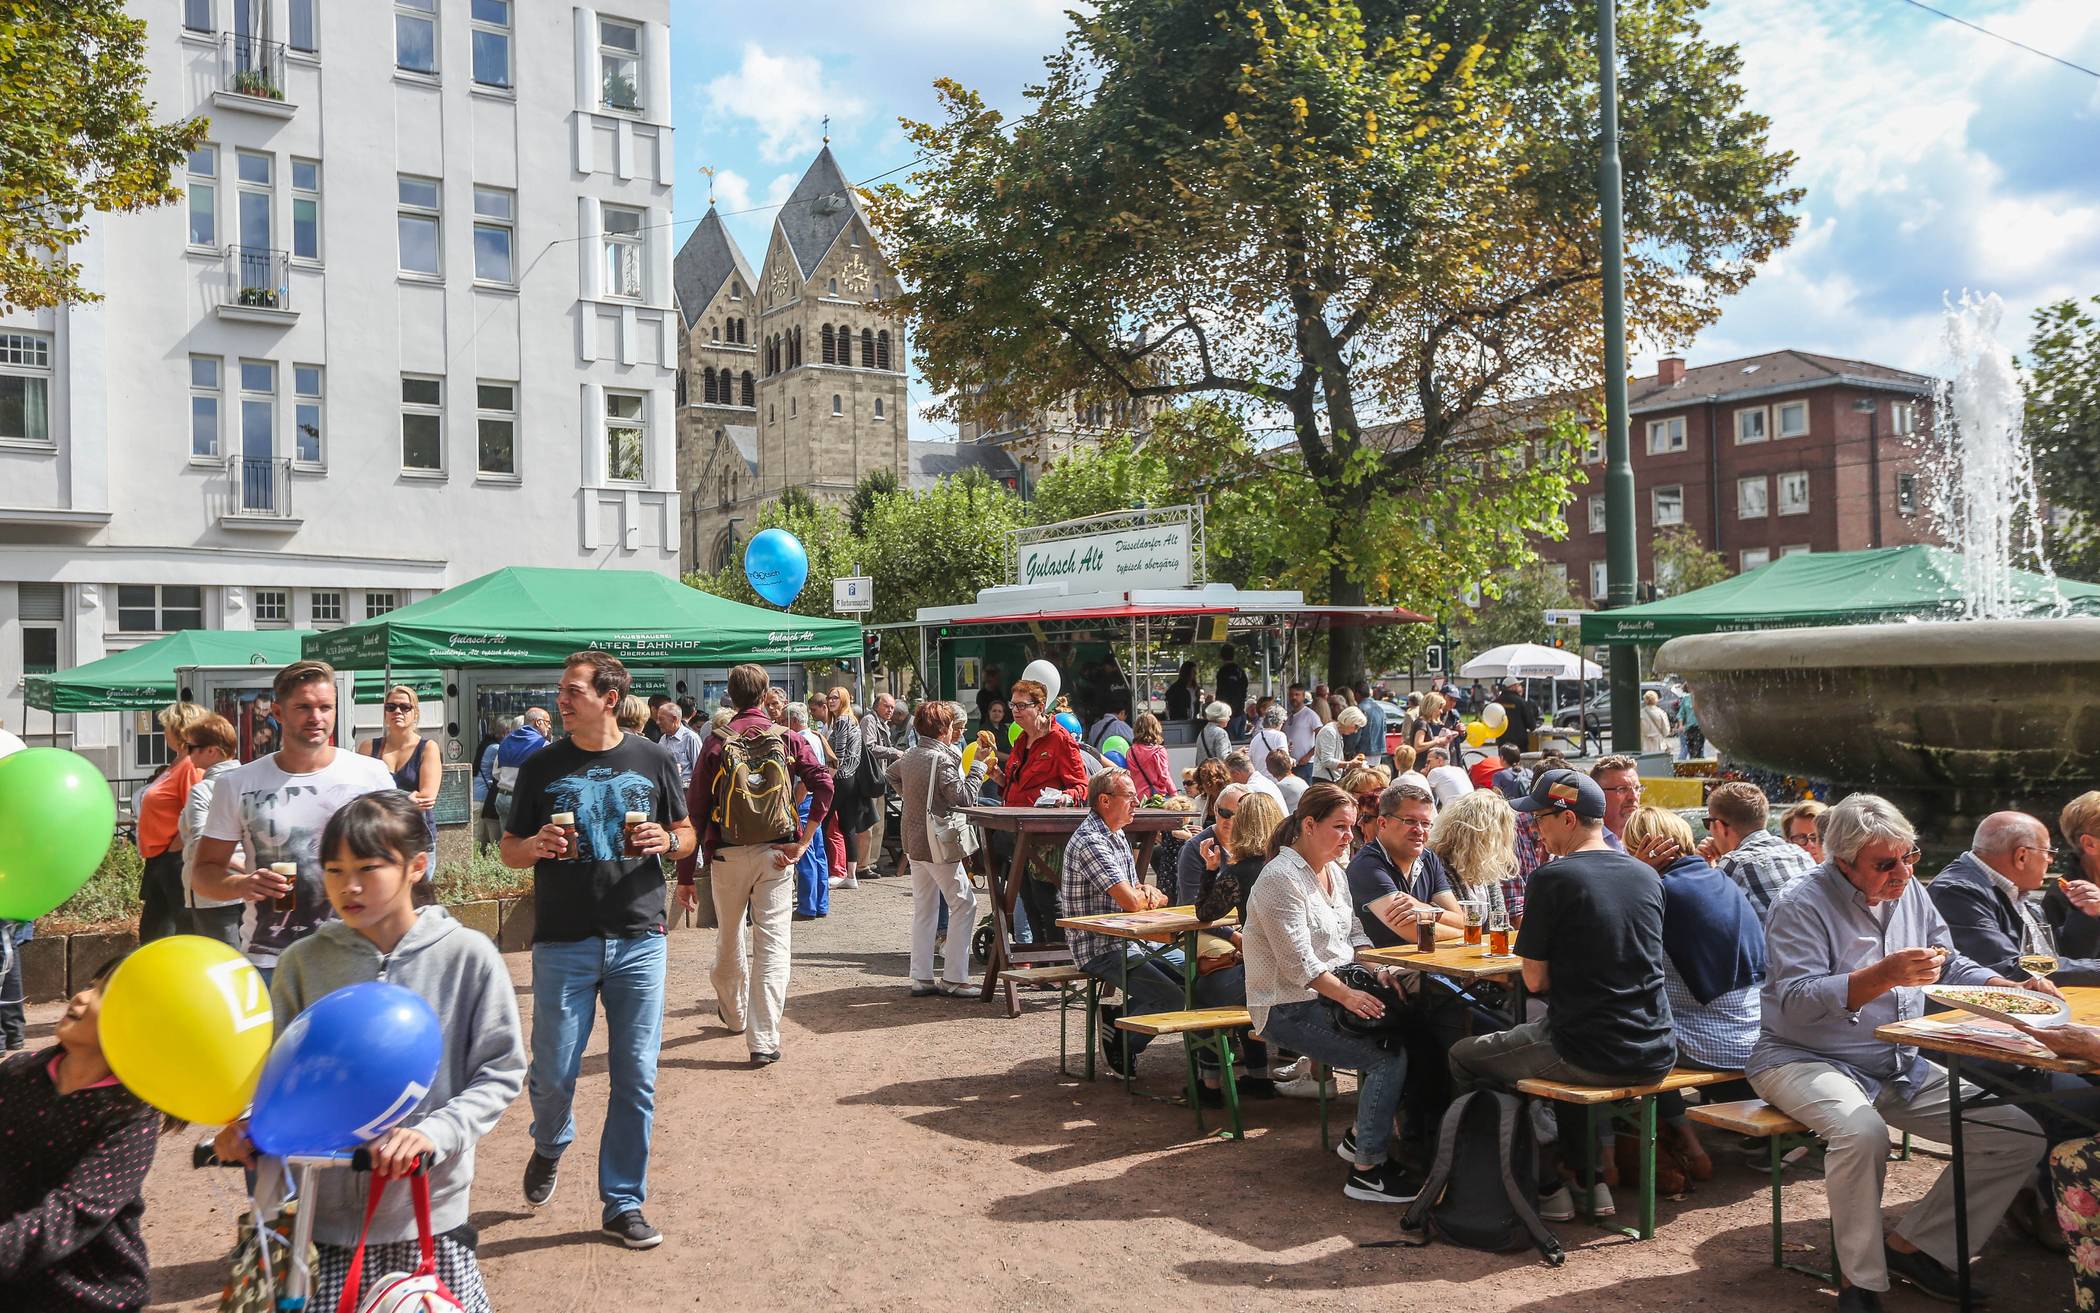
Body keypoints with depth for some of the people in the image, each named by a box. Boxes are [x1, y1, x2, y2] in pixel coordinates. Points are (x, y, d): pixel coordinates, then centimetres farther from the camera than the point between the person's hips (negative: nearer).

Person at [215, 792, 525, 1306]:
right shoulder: (304, 962, -1)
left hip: (429, 1206, -1)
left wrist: (433, 1134, -17)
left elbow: (500, 1071, -4)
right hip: (323, 1210, 1)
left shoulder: (468, 956, -5)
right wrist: (247, 1123, -13)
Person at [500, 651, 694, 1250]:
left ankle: (623, 1203, 18)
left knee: (635, 1079, 3)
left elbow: (687, 835, 12)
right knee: (553, 1076, 1)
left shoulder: (653, 760, 4)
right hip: (562, 943, 0)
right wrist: (535, 847, -13)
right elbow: (509, 848, 10)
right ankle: (550, 1145, 36)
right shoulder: (541, 766, 4)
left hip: (639, 938, 0)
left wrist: (668, 842, -11)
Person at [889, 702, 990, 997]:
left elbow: (891, 774, 30)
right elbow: (965, 798, -18)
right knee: (964, 904, 0)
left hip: (914, 841, 9)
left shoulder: (910, 756, 9)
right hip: (938, 843, -9)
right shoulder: (941, 758, -17)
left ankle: (921, 978, 15)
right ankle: (953, 978, -1)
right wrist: (979, 763, -12)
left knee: (924, 909, 13)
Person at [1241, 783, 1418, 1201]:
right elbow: (1298, 962, -21)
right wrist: (1346, 995, -28)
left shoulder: (1335, 872, 13)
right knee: (1390, 1057, -21)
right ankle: (1366, 1171, -12)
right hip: (1288, 1009, -9)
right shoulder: (1281, 878, -16)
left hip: (1330, 993, 9)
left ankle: (1360, 1136, 6)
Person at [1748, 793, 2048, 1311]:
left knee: (2020, 1136, -5)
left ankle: (1911, 1245, 3)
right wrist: (1885, 975, -33)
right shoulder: (1803, 906, -15)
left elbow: (1953, 967, 18)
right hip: (1805, 1061, -7)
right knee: (1863, 1132, -37)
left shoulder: (1909, 893, 8)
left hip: (1901, 1067, 8)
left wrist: (2013, 990, -1)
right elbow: (1797, 1002, -24)